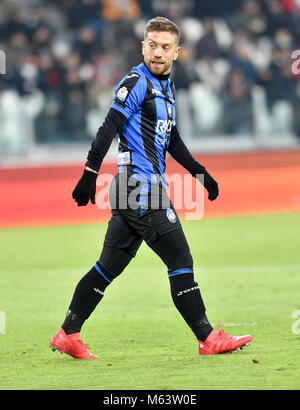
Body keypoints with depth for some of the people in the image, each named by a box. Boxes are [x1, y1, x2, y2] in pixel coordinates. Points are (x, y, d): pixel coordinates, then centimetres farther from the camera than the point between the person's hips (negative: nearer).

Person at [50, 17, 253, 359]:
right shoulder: (137, 82, -9)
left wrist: (200, 172, 29)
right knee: (180, 261, -5)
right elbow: (109, 128, -17)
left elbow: (171, 139, 30)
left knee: (110, 266, 9)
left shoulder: (165, 87, 20)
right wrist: (90, 174, -24)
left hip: (133, 191, 9)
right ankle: (208, 339, -1)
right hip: (141, 188, -9)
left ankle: (67, 336, 11)